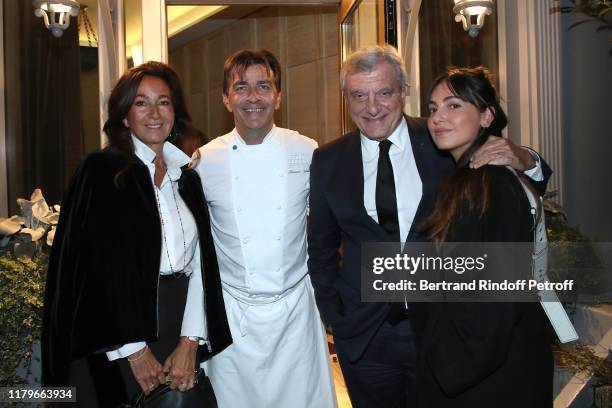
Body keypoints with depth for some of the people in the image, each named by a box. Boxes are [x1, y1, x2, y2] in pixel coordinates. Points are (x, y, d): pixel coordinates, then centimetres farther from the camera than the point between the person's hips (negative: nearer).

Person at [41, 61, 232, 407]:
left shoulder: (187, 177, 8)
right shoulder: (101, 171, -5)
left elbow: (200, 262, 4)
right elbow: (95, 266, -10)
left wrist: (190, 342, -5)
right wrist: (134, 350, -11)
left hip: (181, 328, 4)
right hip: (118, 343, -4)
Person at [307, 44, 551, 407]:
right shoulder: (328, 161, -1)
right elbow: (322, 245, 8)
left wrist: (523, 160, -23)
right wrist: (333, 312, 4)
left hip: (439, 327, -1)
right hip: (363, 334, 1)